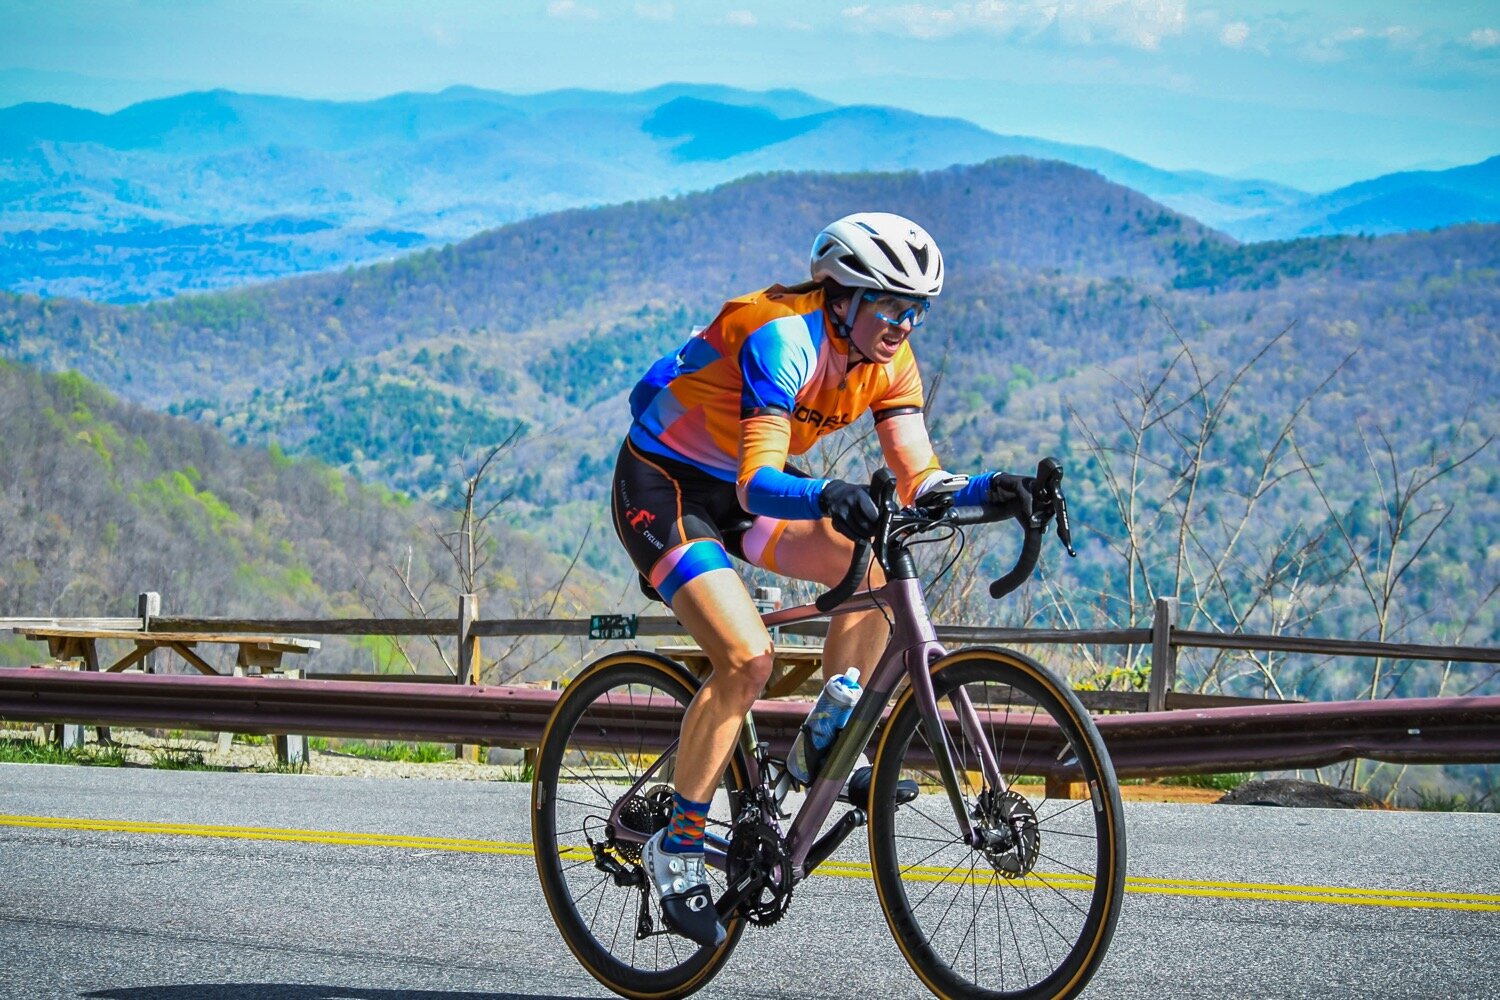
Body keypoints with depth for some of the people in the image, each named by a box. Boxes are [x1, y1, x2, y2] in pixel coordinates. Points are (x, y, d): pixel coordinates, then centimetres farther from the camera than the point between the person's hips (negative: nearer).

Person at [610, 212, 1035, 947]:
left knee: (872, 570, -11)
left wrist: (988, 491, -30)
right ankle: (677, 842, -10)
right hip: (662, 486, -8)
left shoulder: (887, 359, -7)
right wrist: (827, 498, -59)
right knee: (747, 657, -23)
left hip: (737, 489, 8)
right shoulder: (784, 339, -29)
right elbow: (760, 483, -39)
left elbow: (917, 478, -11)